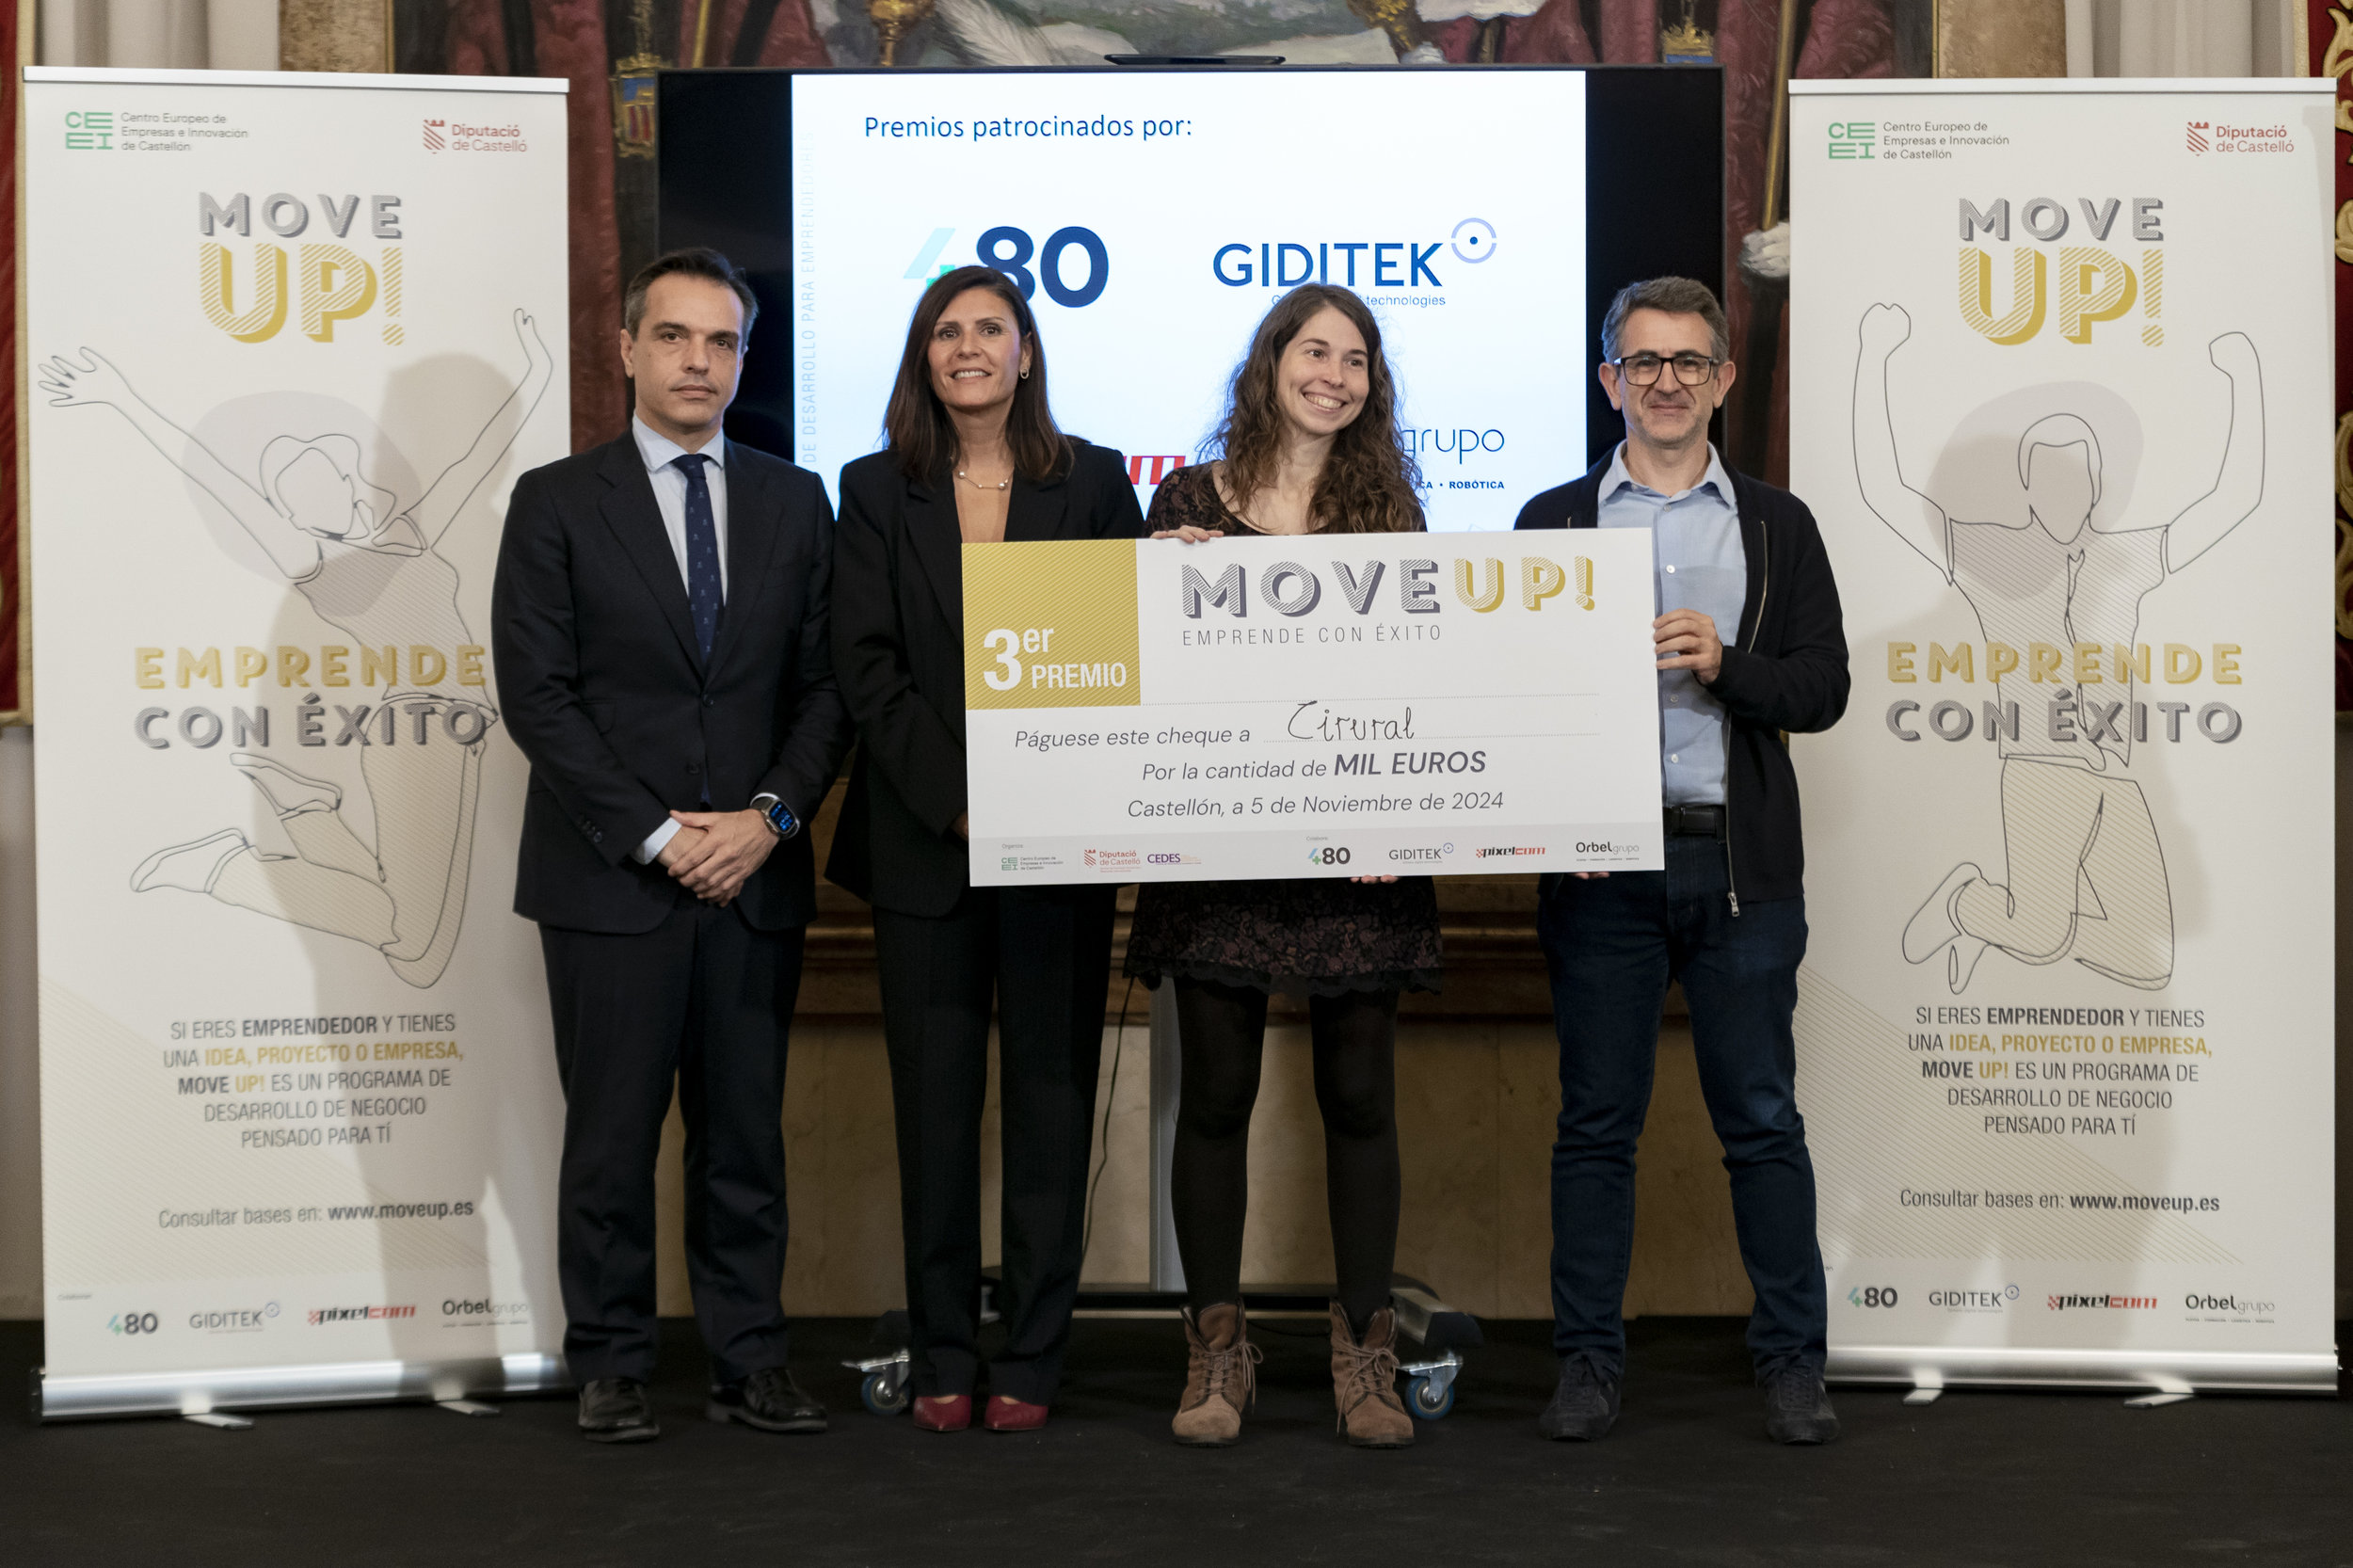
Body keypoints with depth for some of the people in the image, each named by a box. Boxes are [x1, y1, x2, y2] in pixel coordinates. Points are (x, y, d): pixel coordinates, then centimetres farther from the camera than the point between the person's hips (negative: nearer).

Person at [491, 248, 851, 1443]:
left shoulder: (794, 502, 11)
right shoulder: (557, 504, 2)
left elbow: (825, 683, 8)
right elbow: (537, 694, -5)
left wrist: (771, 815, -7)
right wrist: (654, 835, -11)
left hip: (756, 874, 3)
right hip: (609, 881, -2)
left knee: (745, 1133, 7)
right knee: (612, 1134, 2)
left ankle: (749, 1365, 15)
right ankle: (610, 1369, 13)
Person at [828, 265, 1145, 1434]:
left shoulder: (1093, 483, 7)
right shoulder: (878, 491, 7)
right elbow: (865, 666, 0)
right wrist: (952, 797, -12)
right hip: (923, 841, 0)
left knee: (1051, 1096, 2)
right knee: (934, 1099, 4)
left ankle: (1031, 1360, 9)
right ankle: (941, 1360, 12)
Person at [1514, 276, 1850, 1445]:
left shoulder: (1776, 526, 11)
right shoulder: (1551, 523, 10)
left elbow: (1823, 687, 4)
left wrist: (1724, 664, -15)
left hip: (1741, 864, 0)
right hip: (1597, 864, 0)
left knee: (1762, 1119, 3)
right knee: (1596, 1121, 4)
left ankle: (1792, 1363, 12)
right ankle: (1588, 1361, 13)